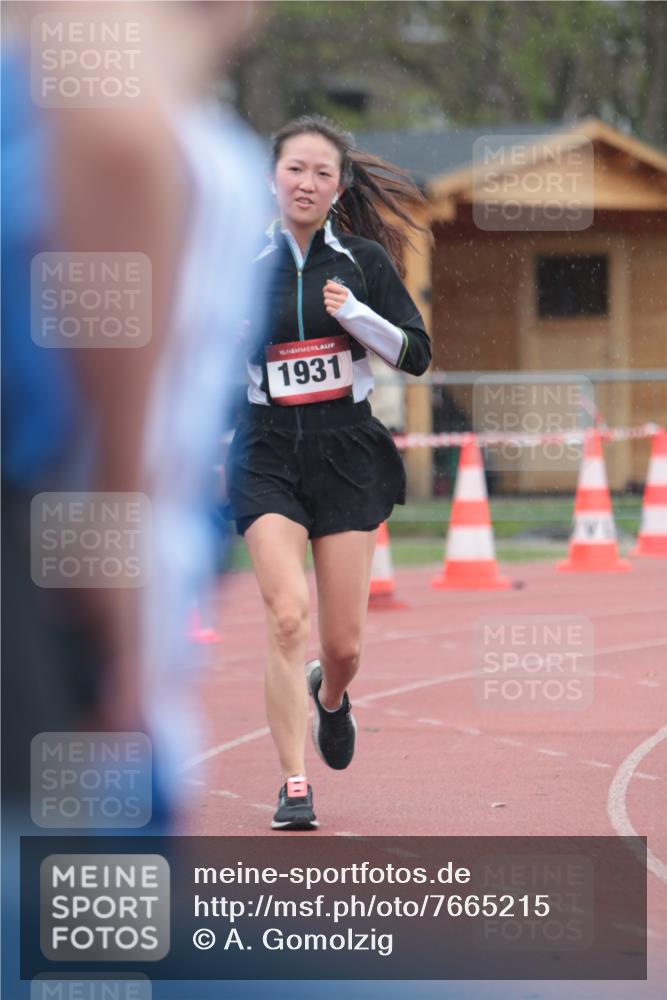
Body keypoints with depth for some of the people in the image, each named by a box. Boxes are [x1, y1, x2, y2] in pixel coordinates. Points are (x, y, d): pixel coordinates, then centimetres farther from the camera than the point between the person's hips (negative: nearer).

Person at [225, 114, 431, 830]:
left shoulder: (364, 260, 3)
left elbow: (416, 355, 2)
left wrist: (355, 312, -13)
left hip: (347, 454, 1)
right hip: (267, 454, -1)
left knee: (344, 643, 1)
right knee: (286, 617, -19)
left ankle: (329, 694, 39)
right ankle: (294, 787, -12)